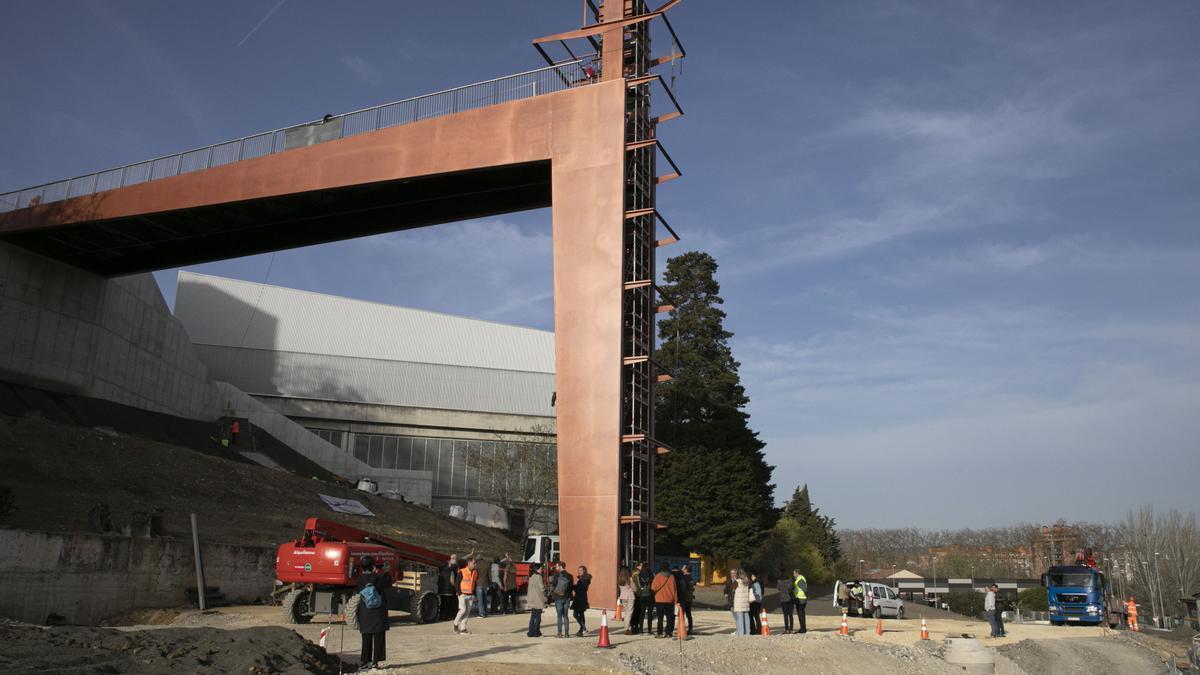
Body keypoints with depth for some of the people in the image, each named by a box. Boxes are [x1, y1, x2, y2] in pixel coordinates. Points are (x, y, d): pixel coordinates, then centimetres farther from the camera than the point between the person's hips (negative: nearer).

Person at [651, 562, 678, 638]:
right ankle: (668, 632, 6)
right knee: (670, 617, 10)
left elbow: (653, 587, -9)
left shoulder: (658, 576, -9)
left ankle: (659, 633, 1)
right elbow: (674, 589, 3)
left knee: (660, 617, 5)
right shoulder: (671, 577, -2)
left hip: (659, 600, -2)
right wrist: (675, 600, 9)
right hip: (669, 600, 2)